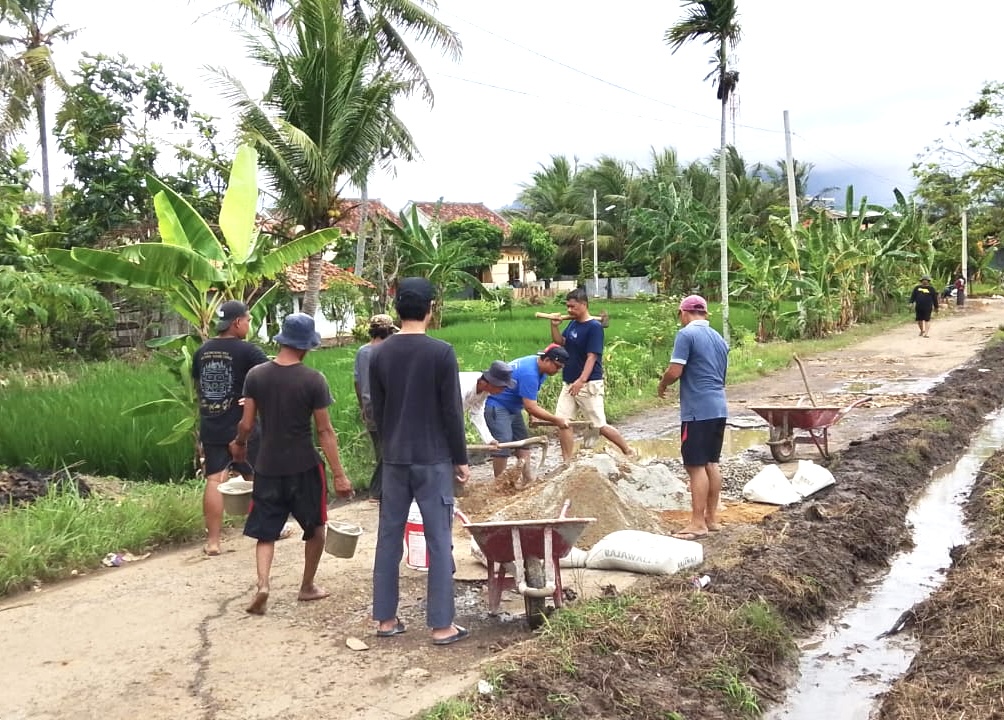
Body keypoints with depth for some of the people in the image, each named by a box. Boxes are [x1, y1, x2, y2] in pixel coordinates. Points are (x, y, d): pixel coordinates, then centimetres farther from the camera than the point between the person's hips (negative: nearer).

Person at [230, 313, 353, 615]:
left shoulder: (256, 375, -4)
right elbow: (325, 432, -11)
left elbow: (247, 424, 0)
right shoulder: (313, 380, -12)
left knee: (265, 532, 11)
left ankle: (262, 584, -10)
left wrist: (238, 444, 22)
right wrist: (339, 475, -6)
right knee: (315, 527, 19)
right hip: (304, 467, -2)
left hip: (267, 466, 2)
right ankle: (307, 587, 27)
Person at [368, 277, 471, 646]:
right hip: (433, 460, -4)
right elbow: (452, 412, -10)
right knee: (439, 542, 2)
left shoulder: (379, 354, 2)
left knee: (389, 539, 11)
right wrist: (460, 459, 0)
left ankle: (385, 619, 19)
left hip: (394, 459, 4)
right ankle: (442, 625, 6)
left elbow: (377, 411, 9)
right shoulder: (441, 352, -12)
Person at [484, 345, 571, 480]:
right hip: (497, 407, -11)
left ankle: (527, 480, 12)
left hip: (512, 407, 11)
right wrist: (556, 420, -24)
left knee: (523, 442, 9)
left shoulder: (540, 368, 1)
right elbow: (530, 408, -28)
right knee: (503, 445, -16)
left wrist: (533, 415, -1)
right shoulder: (529, 373, -29)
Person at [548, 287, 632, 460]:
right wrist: (554, 326, -1)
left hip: (588, 385, -8)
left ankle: (628, 452, 16)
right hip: (569, 383, 8)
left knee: (600, 426, -2)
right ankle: (567, 463, 11)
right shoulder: (572, 323, 8)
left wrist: (581, 381, -31)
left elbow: (592, 357, -21)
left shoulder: (594, 326, -15)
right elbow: (560, 342, 17)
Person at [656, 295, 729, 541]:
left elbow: (675, 371, -16)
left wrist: (662, 385, 3)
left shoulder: (686, 334, -10)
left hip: (698, 410, -8)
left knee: (696, 466, -5)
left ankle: (698, 523, -3)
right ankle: (712, 517, 20)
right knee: (711, 463, 14)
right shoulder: (719, 338, 16)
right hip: (719, 407, 8)